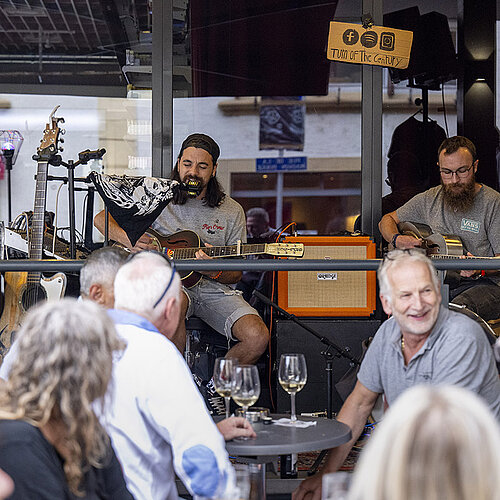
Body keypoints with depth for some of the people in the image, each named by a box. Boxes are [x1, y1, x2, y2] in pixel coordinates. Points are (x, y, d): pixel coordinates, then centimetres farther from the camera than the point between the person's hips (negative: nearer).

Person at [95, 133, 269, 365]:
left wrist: (215, 273, -15)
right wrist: (129, 240, -12)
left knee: (258, 337, -23)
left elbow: (235, 275, 9)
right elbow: (101, 219, 8)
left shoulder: (232, 211, 9)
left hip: (214, 288, 2)